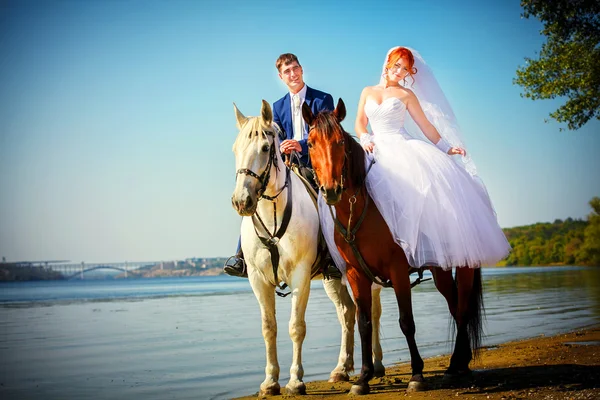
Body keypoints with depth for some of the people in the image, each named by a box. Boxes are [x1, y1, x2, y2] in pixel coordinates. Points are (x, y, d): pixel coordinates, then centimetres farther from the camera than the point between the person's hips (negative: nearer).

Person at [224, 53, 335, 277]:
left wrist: (301, 145, -27)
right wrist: (281, 148, -17)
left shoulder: (323, 99, 3)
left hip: (315, 165, -5)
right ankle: (243, 255, -18)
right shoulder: (278, 106, 17)